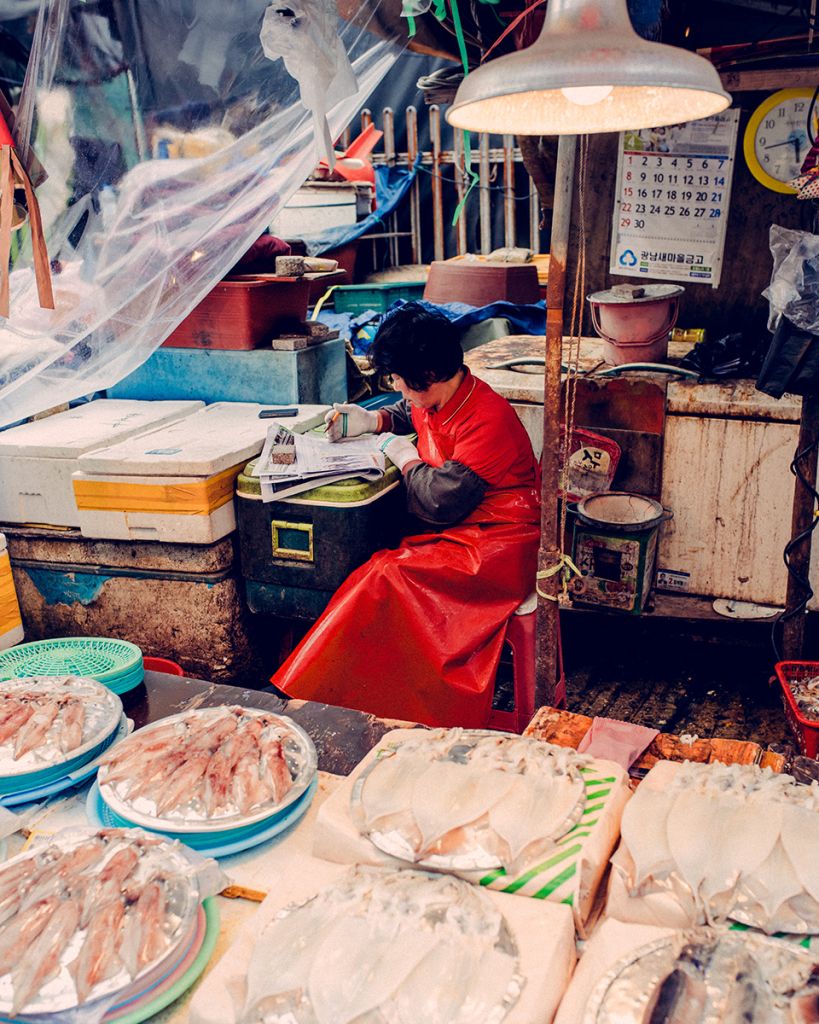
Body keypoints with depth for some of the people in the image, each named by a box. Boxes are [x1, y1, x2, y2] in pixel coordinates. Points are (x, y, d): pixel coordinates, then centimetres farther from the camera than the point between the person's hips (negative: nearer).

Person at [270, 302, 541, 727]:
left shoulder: (487, 421, -22)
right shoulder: (434, 400, 6)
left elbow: (443, 500, -25)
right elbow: (408, 413, 33)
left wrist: (405, 457, -8)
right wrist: (371, 421, 13)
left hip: (495, 547, -9)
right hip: (453, 533, 10)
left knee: (387, 579, -25)